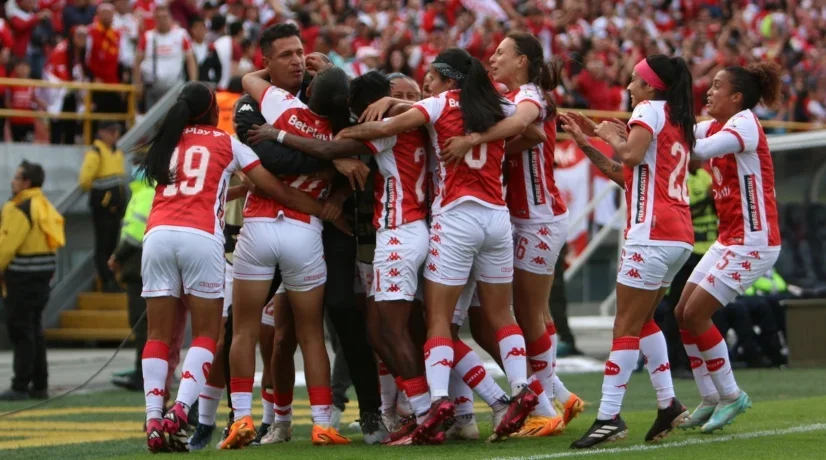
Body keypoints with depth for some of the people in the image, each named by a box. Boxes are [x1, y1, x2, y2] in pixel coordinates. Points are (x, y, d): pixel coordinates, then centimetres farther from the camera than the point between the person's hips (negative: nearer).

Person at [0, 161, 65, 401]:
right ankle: (39, 385, 17)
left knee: (20, 331, -5)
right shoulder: (44, 206, 13)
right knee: (34, 330, 15)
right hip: (43, 273, 9)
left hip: (22, 276, -9)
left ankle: (20, 387, -5)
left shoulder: (20, 209, -16)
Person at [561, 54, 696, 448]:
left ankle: (608, 417, -13)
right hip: (679, 235, 9)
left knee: (626, 326, -9)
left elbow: (631, 155, -21)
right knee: (642, 321, 18)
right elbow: (627, 176, 23)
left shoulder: (650, 109, -3)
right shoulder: (677, 121, 23)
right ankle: (668, 403, 13)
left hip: (653, 233, -9)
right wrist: (586, 143, 21)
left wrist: (611, 134, -1)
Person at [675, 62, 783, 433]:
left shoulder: (745, 123, -15)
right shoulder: (715, 126, 12)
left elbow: (703, 149, -31)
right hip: (728, 239, 9)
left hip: (753, 241, -9)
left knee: (696, 313, -11)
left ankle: (730, 395, 2)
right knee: (683, 312, 6)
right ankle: (709, 399, 15)